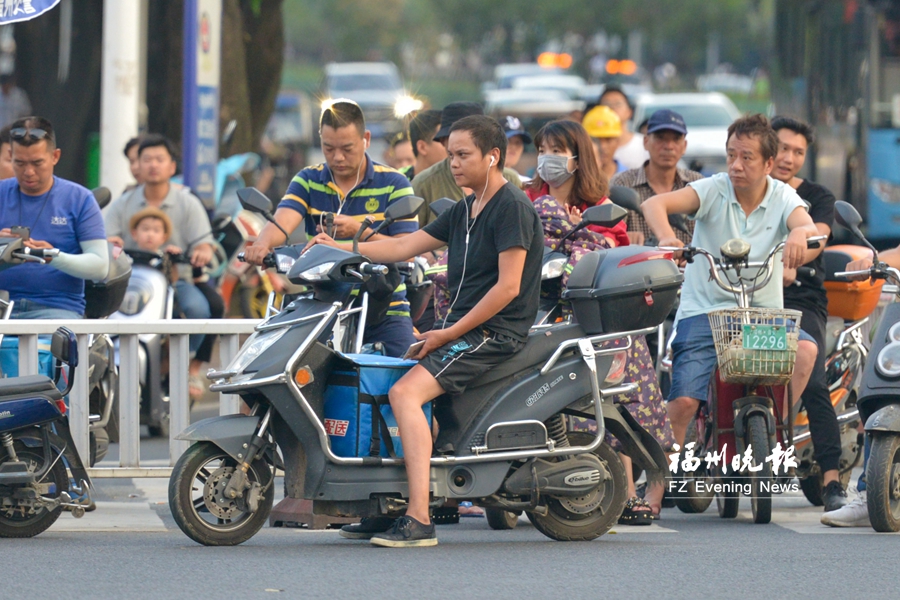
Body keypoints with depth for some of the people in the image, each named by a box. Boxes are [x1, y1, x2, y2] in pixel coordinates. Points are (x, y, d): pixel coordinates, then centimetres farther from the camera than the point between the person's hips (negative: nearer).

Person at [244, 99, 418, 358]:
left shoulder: (393, 184, 3)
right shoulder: (308, 181, 10)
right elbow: (282, 221, -9)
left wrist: (358, 231, -22)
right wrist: (263, 243, -33)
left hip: (384, 310, -2)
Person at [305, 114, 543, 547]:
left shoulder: (512, 207, -11)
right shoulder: (465, 211, 17)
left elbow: (508, 287, -18)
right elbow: (403, 247, 17)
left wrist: (450, 334, -17)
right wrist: (342, 248, 6)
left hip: (497, 332, -10)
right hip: (462, 328, 10)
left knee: (405, 392, -26)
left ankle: (419, 520, -33)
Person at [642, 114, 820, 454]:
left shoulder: (783, 197, 1)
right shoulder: (714, 190, -4)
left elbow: (807, 225, -20)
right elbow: (654, 204, -19)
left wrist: (800, 233, -46)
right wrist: (666, 237, -41)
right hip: (704, 310, -2)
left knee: (805, 349, -28)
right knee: (684, 399, -18)